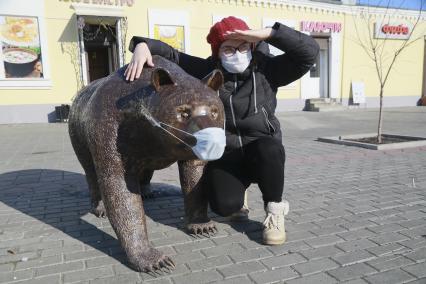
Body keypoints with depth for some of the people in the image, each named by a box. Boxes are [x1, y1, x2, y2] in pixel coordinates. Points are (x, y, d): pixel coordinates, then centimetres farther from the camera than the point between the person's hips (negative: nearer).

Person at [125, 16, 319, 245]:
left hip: (262, 155, 0)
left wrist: (267, 33, -21)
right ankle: (237, 198, 18)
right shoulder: (206, 70, -2)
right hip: (223, 155, 1)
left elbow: (309, 51, -13)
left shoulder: (266, 69, -5)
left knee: (267, 147, -37)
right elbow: (169, 54, 2)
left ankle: (275, 210, -7)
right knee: (224, 205, -25)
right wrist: (142, 46, -19)